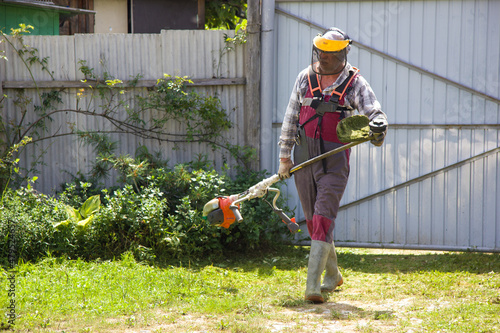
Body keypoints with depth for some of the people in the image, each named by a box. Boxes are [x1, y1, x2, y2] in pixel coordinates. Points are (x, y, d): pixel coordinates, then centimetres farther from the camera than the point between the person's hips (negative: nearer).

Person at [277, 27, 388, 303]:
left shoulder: (354, 83, -3)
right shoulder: (305, 78, 8)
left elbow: (373, 110, -14)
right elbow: (291, 117, 13)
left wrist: (378, 125, -39)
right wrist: (284, 155, 12)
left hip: (334, 160, -4)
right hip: (304, 156, 4)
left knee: (323, 220, -14)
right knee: (312, 221, 11)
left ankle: (312, 285, -18)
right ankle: (332, 275, 29)